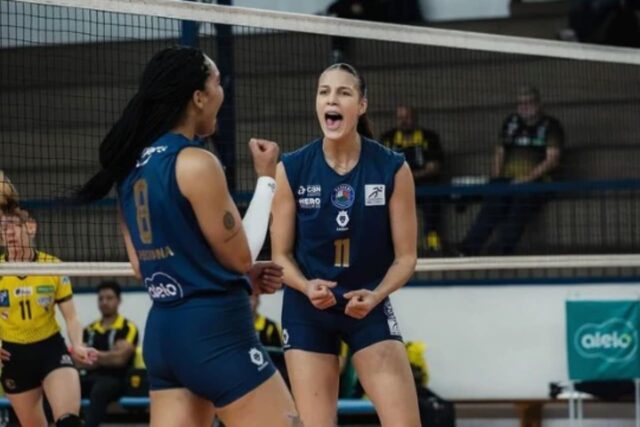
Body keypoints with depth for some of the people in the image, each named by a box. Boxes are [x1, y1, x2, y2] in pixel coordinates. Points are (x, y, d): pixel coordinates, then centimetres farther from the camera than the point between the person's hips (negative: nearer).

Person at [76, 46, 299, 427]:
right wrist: (267, 178, 3)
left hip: (163, 328, 8)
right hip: (214, 331, -8)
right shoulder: (195, 163, -13)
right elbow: (239, 255, -6)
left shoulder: (133, 165, 11)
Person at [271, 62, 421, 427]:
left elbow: (405, 256, -5)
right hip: (307, 310, 0)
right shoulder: (292, 170, -9)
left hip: (369, 307, 0)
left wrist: (375, 296, -23)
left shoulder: (393, 169, -10)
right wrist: (307, 287, -22)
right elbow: (281, 254, -2)